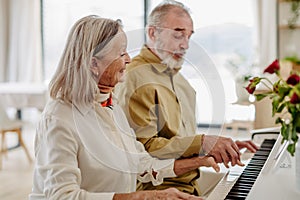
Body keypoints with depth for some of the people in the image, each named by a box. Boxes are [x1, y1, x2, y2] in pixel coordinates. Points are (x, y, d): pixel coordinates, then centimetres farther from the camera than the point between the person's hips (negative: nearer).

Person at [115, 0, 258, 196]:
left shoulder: (177, 78, 20)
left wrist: (223, 147, 12)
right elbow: (145, 146, -20)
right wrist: (202, 143, -20)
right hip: (160, 188, -9)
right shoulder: (136, 79, -12)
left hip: (189, 186, 9)